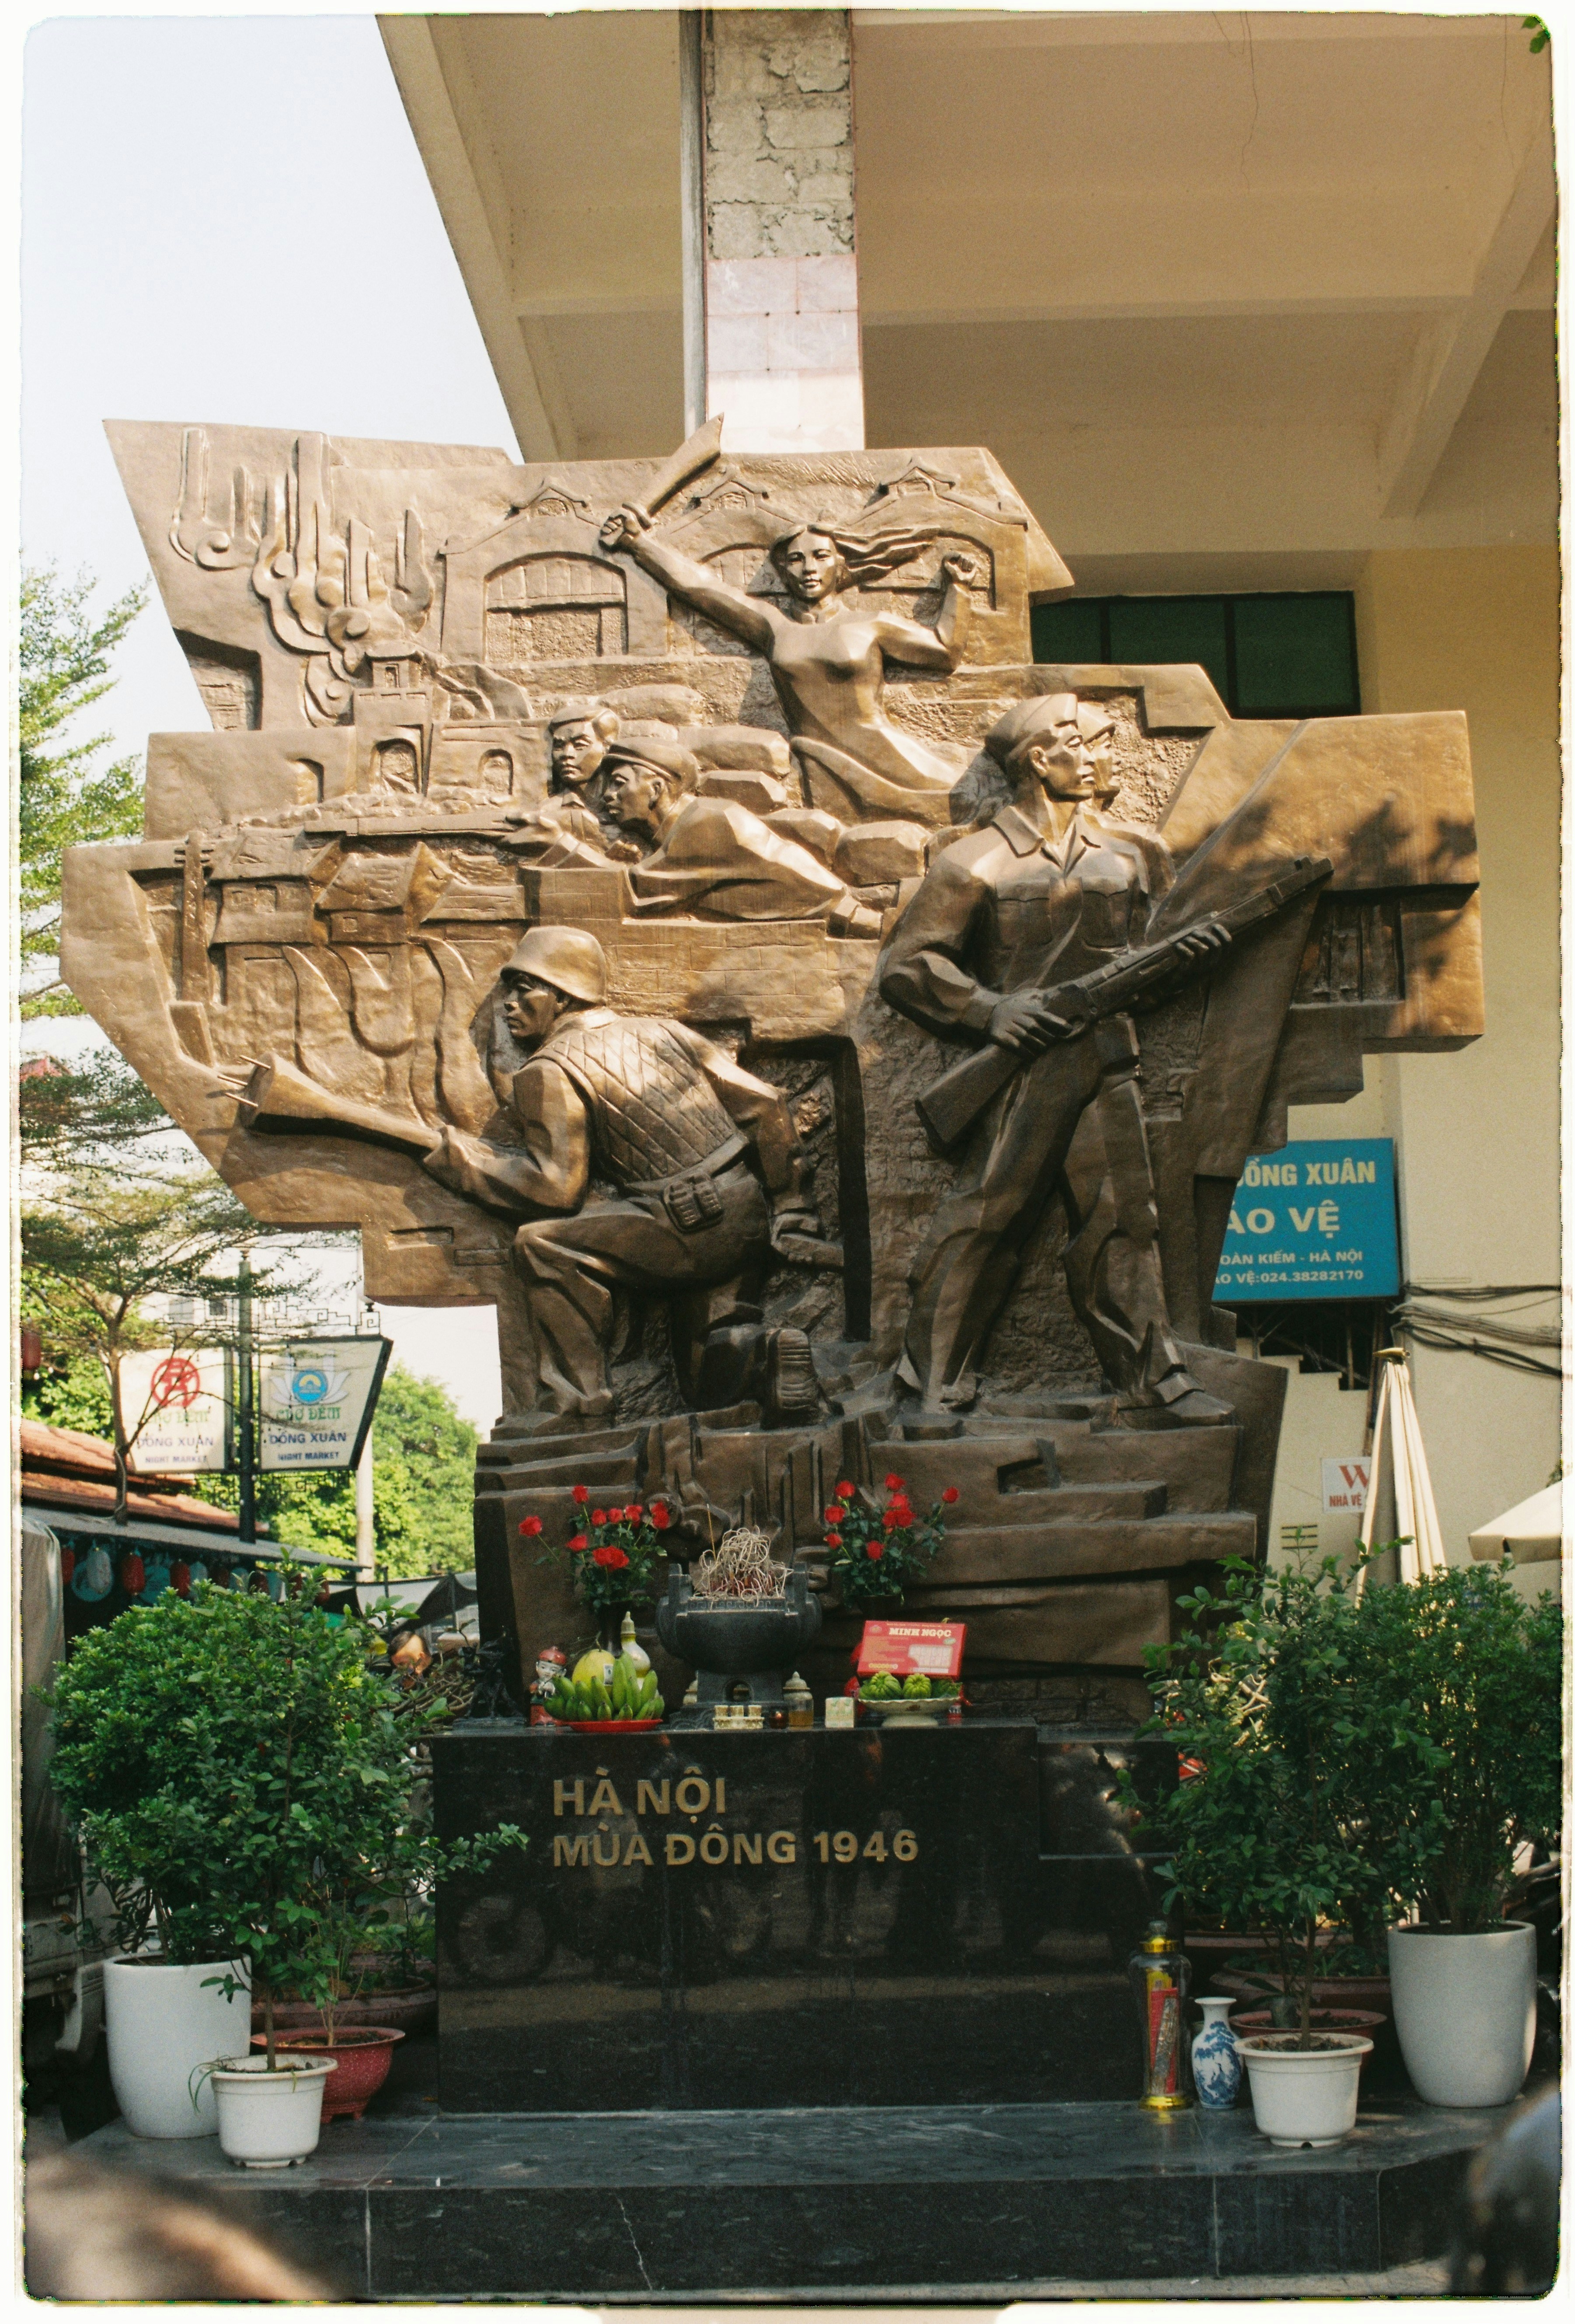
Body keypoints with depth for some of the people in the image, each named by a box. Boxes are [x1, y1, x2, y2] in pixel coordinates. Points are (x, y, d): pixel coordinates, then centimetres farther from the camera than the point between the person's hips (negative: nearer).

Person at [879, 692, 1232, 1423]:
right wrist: (987, 1010, -14)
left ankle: (1158, 1382, 10)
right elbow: (906, 966, -3)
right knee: (985, 1218, -5)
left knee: (1124, 1215, 5)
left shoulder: (1129, 858, 15)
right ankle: (935, 1385, 3)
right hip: (1024, 1064, -5)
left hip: (1108, 1065, 5)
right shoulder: (977, 864, -2)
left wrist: (1189, 945, 4)